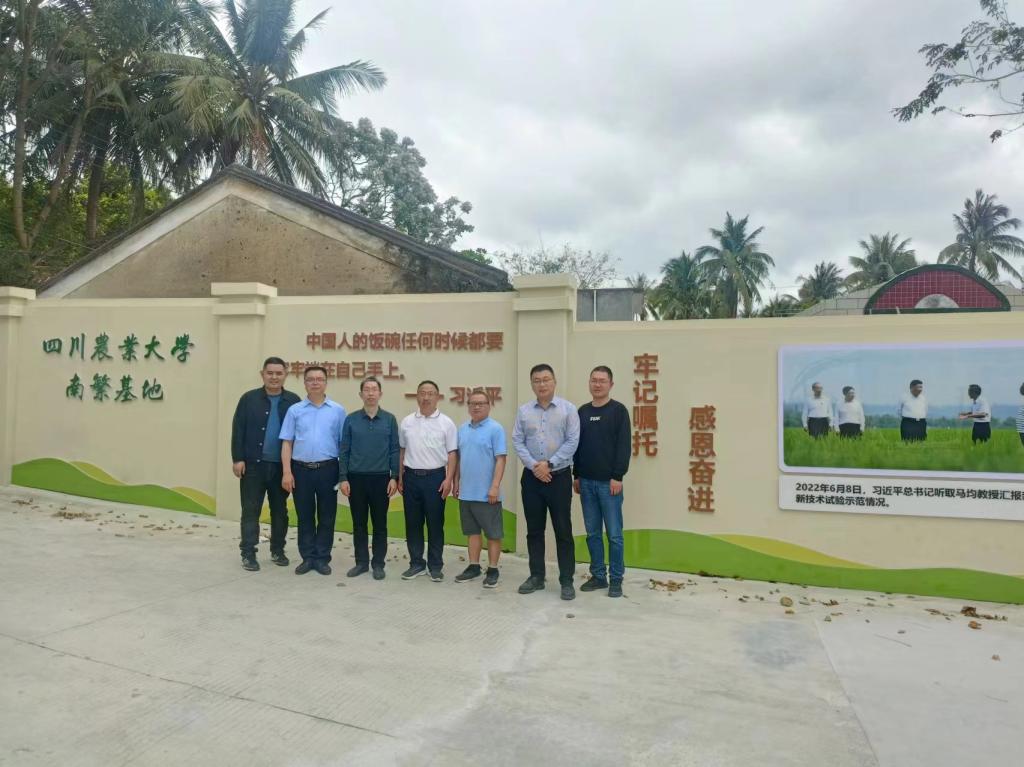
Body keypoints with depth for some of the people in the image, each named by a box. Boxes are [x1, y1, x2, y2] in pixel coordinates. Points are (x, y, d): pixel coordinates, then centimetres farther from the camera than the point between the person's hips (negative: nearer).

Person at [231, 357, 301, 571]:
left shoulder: (293, 400, 2)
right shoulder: (249, 398, 0)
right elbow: (238, 431, -2)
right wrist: (237, 459, -8)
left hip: (281, 466, 1)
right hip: (254, 464, -1)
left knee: (280, 511, 11)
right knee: (250, 510, 3)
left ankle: (277, 550, 24)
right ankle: (248, 554, 11)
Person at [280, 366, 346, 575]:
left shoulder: (338, 411, 2)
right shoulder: (295, 410, 5)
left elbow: (344, 443, 3)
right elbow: (287, 443, 3)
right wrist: (287, 472, -5)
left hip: (327, 469, -1)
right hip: (301, 469, 1)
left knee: (326, 517, 6)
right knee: (305, 517, 9)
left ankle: (322, 558, 17)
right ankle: (308, 558, 20)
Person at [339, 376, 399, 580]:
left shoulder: (389, 419, 1)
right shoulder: (351, 420, 2)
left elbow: (394, 450, 1)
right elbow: (344, 451, 3)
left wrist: (394, 477, -5)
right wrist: (343, 478, -3)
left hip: (381, 478, -1)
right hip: (356, 478, 1)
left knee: (380, 524, 5)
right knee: (359, 523, 9)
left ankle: (378, 564, 15)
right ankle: (361, 562, 20)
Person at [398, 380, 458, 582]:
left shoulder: (446, 423, -2)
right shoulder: (406, 422, 6)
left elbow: (452, 454, -2)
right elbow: (401, 451, 11)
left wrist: (448, 479, -10)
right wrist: (400, 478, 8)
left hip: (435, 477, -3)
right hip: (411, 476, 3)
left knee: (435, 523, 4)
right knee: (413, 523, 9)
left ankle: (436, 565, 15)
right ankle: (416, 563, 21)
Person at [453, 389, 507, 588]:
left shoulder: (495, 429, -9)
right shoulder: (462, 429, 10)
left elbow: (500, 459, -13)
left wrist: (495, 486, -18)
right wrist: (456, 482, 13)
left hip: (487, 493, -6)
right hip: (466, 492, 6)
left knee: (493, 533, 4)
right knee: (472, 531, 14)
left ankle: (492, 570, 13)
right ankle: (473, 566, 24)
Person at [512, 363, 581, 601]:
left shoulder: (568, 409, -3)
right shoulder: (523, 411, 4)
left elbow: (572, 442, -8)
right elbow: (517, 441, 0)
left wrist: (549, 463, -13)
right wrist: (534, 466, -12)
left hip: (559, 477, -3)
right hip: (531, 477, 3)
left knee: (563, 530, 1)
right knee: (534, 530, 10)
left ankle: (566, 581, 10)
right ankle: (536, 576, 22)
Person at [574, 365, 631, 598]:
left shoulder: (618, 410, -4)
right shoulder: (582, 411, 11)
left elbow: (624, 446, -9)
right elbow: (577, 445, 14)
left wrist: (617, 476, -14)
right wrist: (576, 476, 10)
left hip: (609, 482, -5)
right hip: (586, 482, 5)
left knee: (614, 534, 1)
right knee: (592, 533, 10)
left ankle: (616, 580, 11)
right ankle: (598, 576, 21)